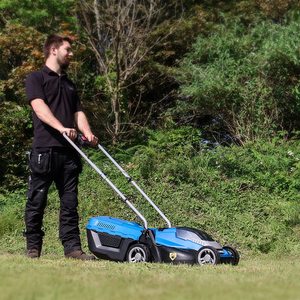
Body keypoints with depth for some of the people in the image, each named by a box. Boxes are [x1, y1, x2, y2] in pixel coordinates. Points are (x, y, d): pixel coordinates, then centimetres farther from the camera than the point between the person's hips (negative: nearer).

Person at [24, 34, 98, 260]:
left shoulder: (69, 84, 25)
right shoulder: (36, 78, 3)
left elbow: (78, 112, 17)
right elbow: (39, 107, -12)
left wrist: (87, 133, -4)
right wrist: (61, 128, -27)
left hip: (69, 151, 6)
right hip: (45, 149, -6)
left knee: (70, 202, 4)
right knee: (37, 201, 0)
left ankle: (72, 247, 5)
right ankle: (33, 247, 9)